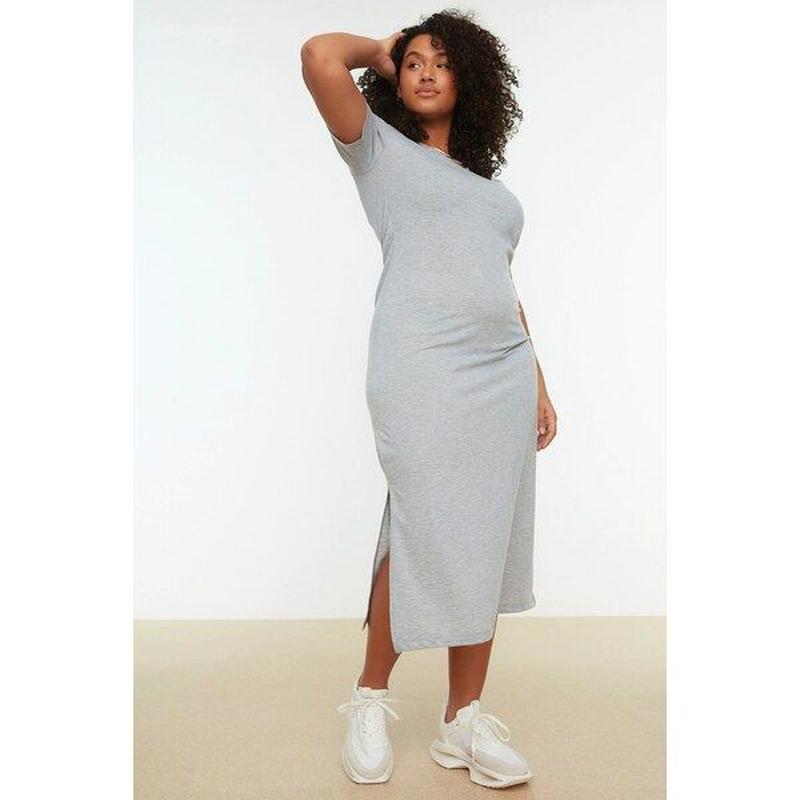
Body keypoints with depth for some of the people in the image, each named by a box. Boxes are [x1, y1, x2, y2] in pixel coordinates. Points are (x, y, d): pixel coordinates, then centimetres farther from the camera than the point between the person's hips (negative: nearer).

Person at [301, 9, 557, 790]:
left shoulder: (490, 182, 25)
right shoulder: (379, 149, 10)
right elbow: (320, 57, -6)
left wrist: (537, 380, 15)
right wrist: (377, 50, 15)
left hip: (504, 370, 6)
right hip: (421, 368, -5)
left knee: (486, 543, 3)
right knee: (425, 536, -5)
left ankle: (464, 719, 13)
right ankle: (370, 698, 16)